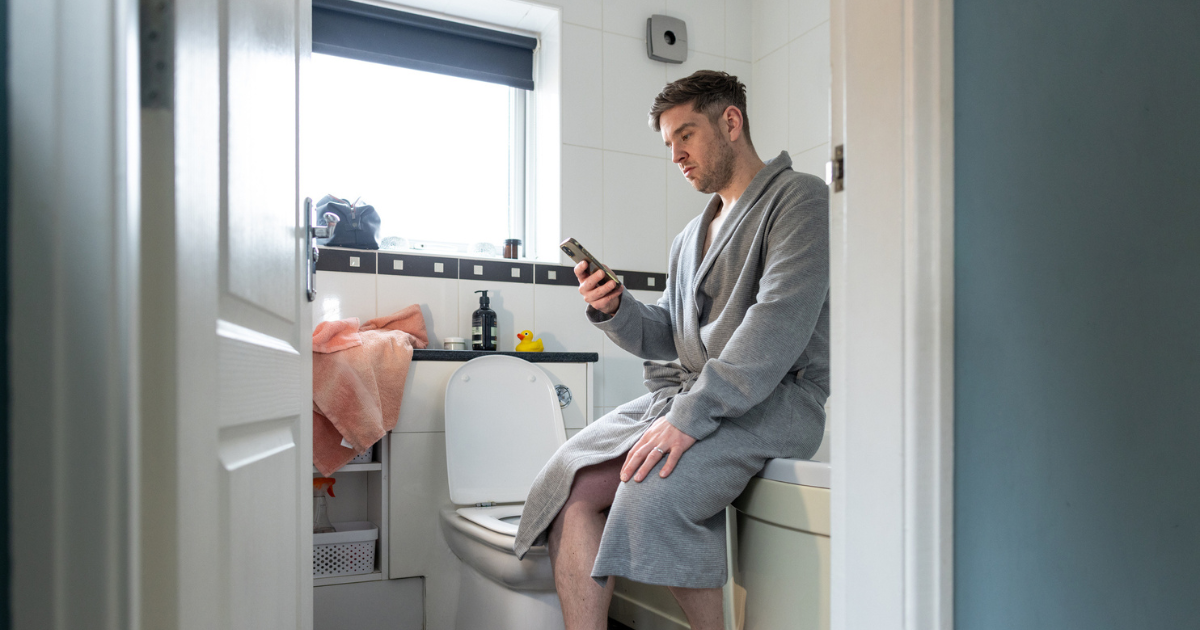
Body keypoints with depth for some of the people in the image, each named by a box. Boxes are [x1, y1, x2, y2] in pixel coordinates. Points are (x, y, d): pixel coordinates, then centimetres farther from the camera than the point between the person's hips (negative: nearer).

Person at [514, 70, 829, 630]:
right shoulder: (690, 237, 23)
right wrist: (614, 310, 0)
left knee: (654, 490, -30)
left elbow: (779, 323, -16)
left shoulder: (799, 199, -2)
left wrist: (690, 415, -23)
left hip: (774, 397, -7)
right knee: (571, 481, -13)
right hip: (685, 393, 7)